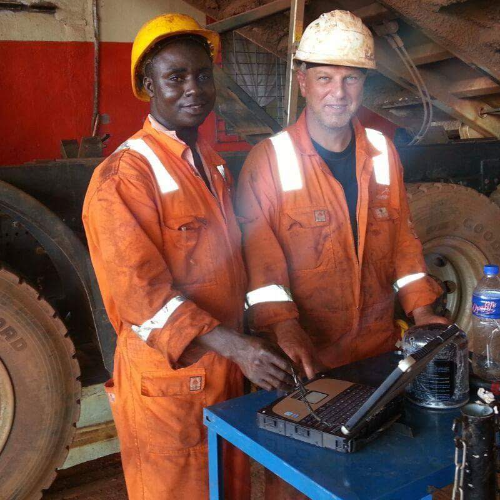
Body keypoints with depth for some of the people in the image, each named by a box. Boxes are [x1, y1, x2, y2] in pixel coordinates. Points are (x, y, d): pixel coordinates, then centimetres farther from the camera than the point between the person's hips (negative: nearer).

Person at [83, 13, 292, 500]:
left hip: (228, 369, 7)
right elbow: (141, 291, -23)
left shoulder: (214, 165, 9)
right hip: (167, 379, -7)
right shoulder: (124, 176, -17)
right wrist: (235, 346, -29)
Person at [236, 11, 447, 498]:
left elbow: (402, 234, 8)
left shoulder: (382, 152, 4)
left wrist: (420, 309, 0)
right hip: (303, 351, -4)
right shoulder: (269, 159, -10)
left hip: (377, 344, 4)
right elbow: (259, 250, -16)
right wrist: (283, 326, -27)